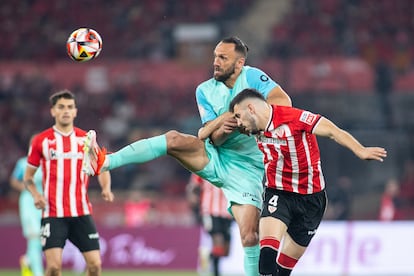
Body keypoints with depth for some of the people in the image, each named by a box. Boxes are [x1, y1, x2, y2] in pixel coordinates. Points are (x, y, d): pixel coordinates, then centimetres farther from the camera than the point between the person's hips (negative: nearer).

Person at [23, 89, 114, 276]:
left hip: (82, 213, 2)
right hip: (53, 213, -2)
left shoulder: (86, 139, 7)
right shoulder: (41, 141, 3)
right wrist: (35, 194, -9)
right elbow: (28, 175, 10)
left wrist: (106, 188, -6)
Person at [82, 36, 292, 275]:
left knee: (250, 236, -14)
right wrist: (221, 130, -26)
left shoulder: (252, 77, -6)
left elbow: (283, 101, -20)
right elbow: (214, 140, -3)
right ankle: (103, 162, -33)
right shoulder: (205, 91, 3)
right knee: (174, 139, -24)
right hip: (214, 158, 3)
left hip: (246, 169, -2)